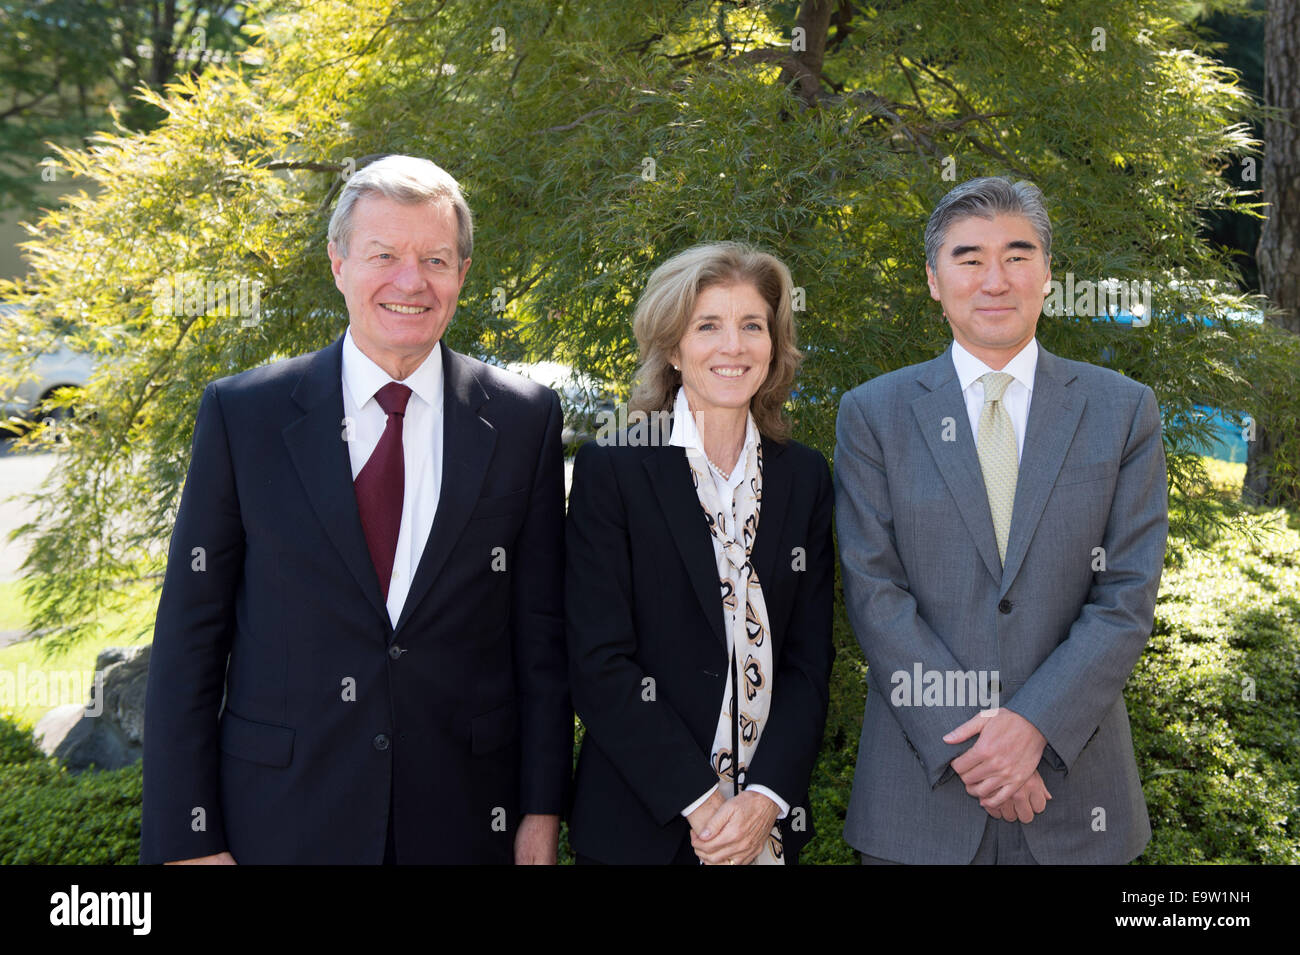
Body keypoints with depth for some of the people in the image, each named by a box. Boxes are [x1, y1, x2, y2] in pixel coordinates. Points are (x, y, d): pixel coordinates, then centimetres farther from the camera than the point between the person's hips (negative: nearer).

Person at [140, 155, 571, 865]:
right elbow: (190, 635, -3)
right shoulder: (241, 414, -4)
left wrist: (542, 808, -1)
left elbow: (540, 628, 1)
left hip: (465, 820, 1)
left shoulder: (525, 420, -1)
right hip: (282, 819, 0)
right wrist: (187, 839, -5)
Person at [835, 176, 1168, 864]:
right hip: (920, 779, 0)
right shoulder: (872, 414, 0)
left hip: (1075, 780, 1)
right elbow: (873, 593, -6)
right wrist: (968, 738, -14)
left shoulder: (1122, 410, 3)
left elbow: (1127, 597, -3)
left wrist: (1035, 725, -15)